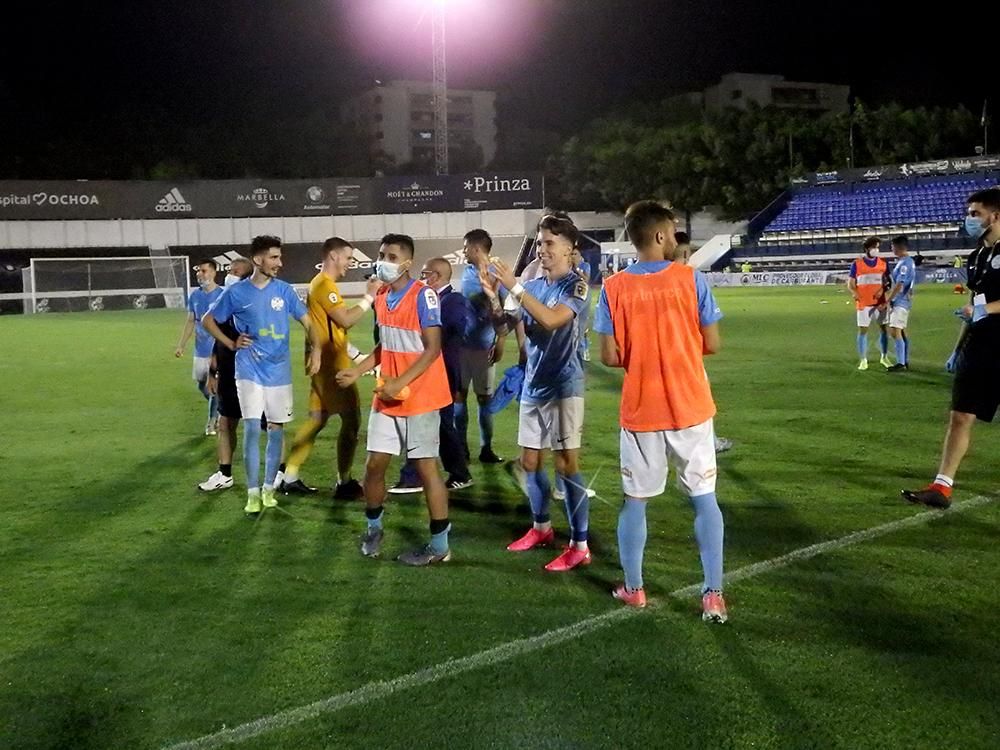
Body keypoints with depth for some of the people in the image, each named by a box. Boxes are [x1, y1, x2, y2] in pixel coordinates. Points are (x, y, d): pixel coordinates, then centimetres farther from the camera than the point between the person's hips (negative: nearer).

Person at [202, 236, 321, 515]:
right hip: (250, 371, -2)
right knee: (252, 429, -8)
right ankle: (253, 492, 2)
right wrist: (231, 344, -1)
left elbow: (307, 321, 6)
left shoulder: (284, 290, 2)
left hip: (279, 372, 2)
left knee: (276, 429, 7)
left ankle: (268, 488, 21)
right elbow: (208, 320, 9)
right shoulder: (236, 292, -2)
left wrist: (315, 350, -10)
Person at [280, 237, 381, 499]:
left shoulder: (321, 283, 19)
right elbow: (346, 320, -20)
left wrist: (368, 296, 7)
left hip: (325, 362, 10)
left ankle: (290, 477, 16)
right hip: (331, 363, -10)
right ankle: (344, 483, 0)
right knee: (351, 419, -5)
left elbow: (340, 320, 15)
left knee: (317, 418, 13)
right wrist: (369, 297, -12)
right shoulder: (325, 284, -14)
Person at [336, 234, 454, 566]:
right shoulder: (381, 297, 10)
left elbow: (433, 348, -18)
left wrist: (400, 383, -22)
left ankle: (439, 545, 10)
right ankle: (373, 528, 31)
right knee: (374, 463, 10)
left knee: (425, 466, -1)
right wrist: (356, 371, 7)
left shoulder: (423, 295, -14)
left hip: (419, 397, -7)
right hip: (386, 396, 7)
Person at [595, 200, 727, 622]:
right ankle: (713, 595, 8)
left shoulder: (614, 288, -5)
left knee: (635, 500, 14)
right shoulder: (691, 279, -6)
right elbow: (712, 344, -5)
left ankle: (633, 589, 23)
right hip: (691, 408, 0)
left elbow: (610, 357, -6)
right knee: (704, 499, 8)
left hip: (640, 413, 1)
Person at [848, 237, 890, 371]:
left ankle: (884, 357, 19)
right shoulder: (857, 264, 0)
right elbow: (850, 284, 1)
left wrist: (883, 289, -10)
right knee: (863, 330, -1)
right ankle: (863, 360, 6)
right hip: (863, 303, -2)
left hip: (880, 302, 2)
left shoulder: (883, 263, 6)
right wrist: (855, 293, -19)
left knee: (884, 328, 4)